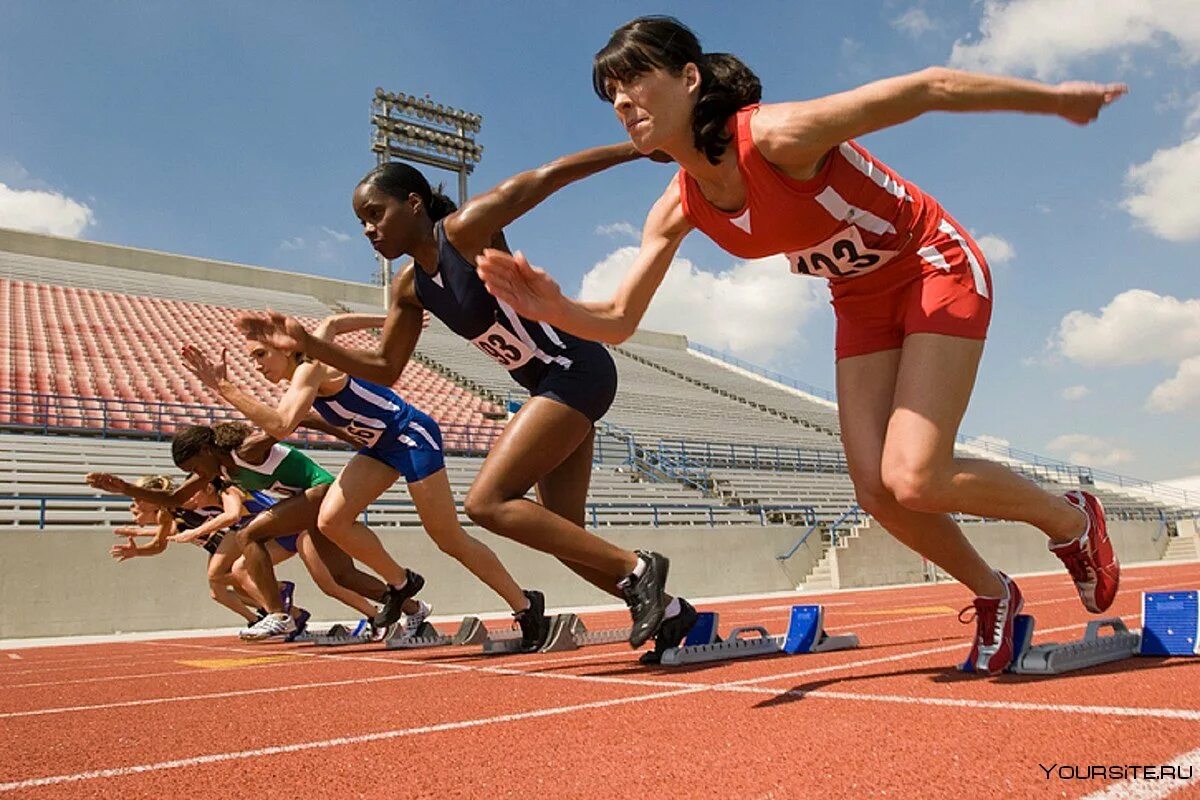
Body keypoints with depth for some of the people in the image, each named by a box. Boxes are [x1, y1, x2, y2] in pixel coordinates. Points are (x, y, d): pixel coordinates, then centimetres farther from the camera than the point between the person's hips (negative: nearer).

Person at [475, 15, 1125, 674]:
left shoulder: (778, 134, -29)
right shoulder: (679, 210, -9)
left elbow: (931, 87, -22)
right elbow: (618, 321, -7)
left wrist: (1055, 98, -11)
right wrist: (555, 309, -29)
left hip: (936, 270, -6)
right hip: (863, 302, 6)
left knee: (914, 480, -18)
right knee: (876, 492, -4)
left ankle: (1069, 518, 13)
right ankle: (992, 595, 24)